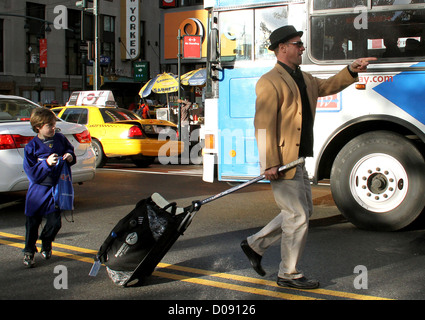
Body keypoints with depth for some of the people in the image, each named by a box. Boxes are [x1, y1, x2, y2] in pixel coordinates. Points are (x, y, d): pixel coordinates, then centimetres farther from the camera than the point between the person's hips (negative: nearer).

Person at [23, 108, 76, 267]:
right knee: (32, 222, 4)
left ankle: (46, 244, 31)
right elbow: (31, 173, -14)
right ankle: (29, 251, 23)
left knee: (54, 222, 1)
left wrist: (70, 157, -4)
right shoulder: (31, 147, -10)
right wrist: (47, 163, -26)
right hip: (38, 189, -2)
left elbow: (70, 150, 19)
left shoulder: (60, 139, -1)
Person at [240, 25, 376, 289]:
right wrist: (270, 164, -23)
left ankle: (256, 245, 26)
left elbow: (328, 86, 31)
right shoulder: (270, 82, -13)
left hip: (298, 160, 10)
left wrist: (352, 71, 14)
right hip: (282, 162, -10)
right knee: (297, 217, -3)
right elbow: (264, 125, -18)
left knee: (303, 210, 17)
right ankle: (289, 275, 12)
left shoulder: (304, 79, 16)